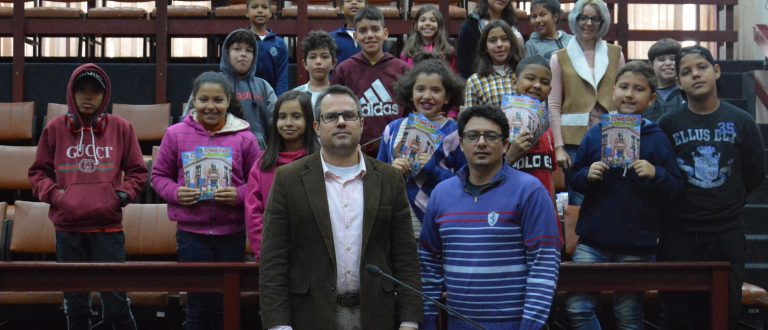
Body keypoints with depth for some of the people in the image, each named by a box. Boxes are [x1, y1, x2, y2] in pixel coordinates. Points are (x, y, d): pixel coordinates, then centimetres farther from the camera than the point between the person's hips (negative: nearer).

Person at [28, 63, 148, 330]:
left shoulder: (120, 128, 3)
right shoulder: (55, 128, 4)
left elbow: (137, 172, 9)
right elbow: (38, 172, 11)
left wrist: (122, 195, -7)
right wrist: (52, 194, -6)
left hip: (108, 229, -1)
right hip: (68, 230, 2)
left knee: (116, 306, -2)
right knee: (75, 306, 11)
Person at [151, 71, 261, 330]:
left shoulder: (244, 138, -3)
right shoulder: (176, 134, -1)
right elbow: (159, 176, 7)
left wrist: (238, 195, -17)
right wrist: (175, 193, -12)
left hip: (232, 233, 1)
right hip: (191, 232, -1)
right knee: (200, 304, 4)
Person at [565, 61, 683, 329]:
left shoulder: (657, 139, -1)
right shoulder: (595, 134, 4)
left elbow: (676, 190, -2)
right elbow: (574, 180, 10)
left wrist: (655, 174, -20)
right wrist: (587, 175, -11)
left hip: (636, 245, -2)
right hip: (593, 240, 2)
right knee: (577, 307, -5)